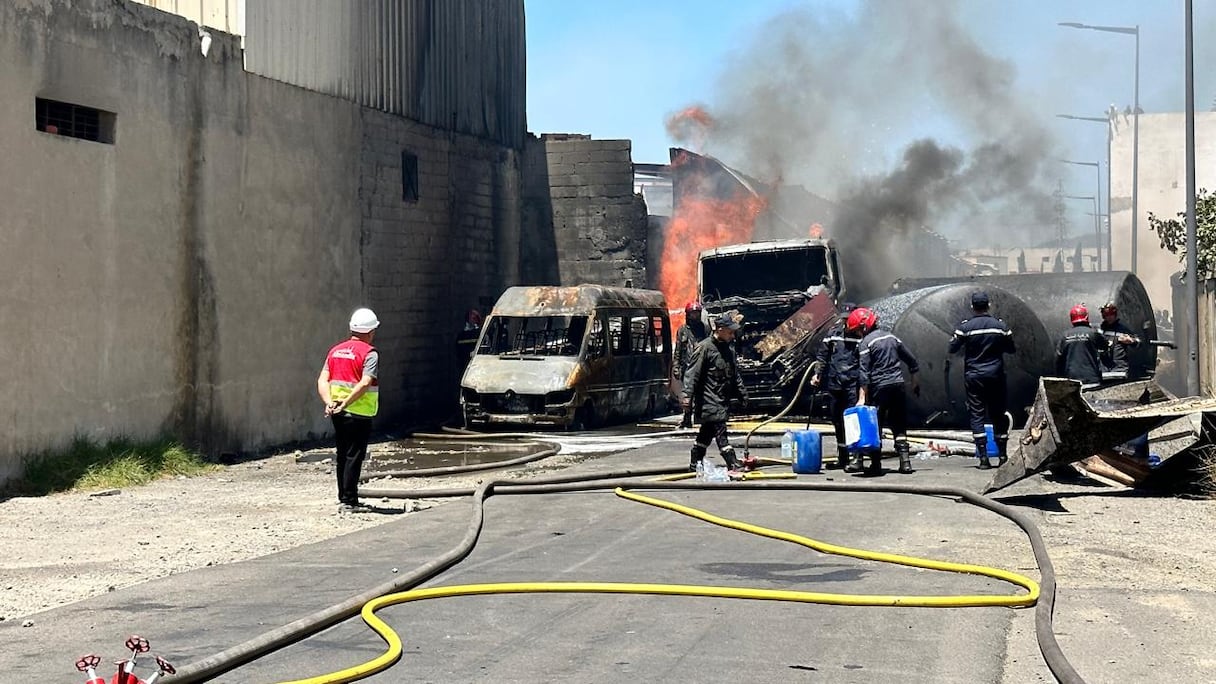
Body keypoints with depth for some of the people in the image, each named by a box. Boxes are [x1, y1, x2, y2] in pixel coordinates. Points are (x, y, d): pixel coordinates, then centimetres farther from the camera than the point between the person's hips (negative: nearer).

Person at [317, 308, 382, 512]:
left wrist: (329, 402, -8)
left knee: (342, 455, 16)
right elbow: (364, 384, -22)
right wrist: (345, 403, -20)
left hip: (337, 413, 7)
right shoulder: (369, 353, -9)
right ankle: (349, 500, -4)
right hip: (359, 412, -7)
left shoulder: (335, 350, 11)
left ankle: (343, 497, 23)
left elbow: (322, 381, 3)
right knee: (354, 456, -3)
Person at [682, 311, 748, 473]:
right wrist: (687, 395, -23)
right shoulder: (704, 347, -12)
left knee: (706, 432, 13)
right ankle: (732, 463, -17)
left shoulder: (729, 349, 13)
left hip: (723, 399, 8)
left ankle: (695, 464, 21)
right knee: (720, 429, -13)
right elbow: (693, 373, -16)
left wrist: (741, 394, 22)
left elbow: (735, 375, 22)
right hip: (709, 400, -8)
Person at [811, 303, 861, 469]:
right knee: (837, 422, 12)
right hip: (833, 384, 5)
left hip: (852, 385, -5)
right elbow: (822, 356, 16)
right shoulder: (833, 333, 9)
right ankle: (842, 457, 22)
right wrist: (817, 374, 8)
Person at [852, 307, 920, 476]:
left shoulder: (866, 343, -7)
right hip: (898, 384, 6)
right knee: (899, 426, 9)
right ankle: (905, 462, 3)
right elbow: (912, 361, 17)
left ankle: (876, 464, 0)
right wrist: (915, 382, 26)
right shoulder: (891, 337, 13)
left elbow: (864, 373, -13)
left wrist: (862, 397, -14)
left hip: (879, 387, -6)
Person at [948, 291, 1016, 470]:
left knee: (977, 415, 0)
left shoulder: (966, 327, -8)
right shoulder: (1000, 326, -1)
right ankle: (1002, 455, 11)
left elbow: (952, 348, -5)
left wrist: (956, 339, 15)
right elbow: (1011, 349, 6)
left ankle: (983, 458, -8)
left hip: (973, 376, -2)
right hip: (995, 376, 2)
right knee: (998, 415, 10)